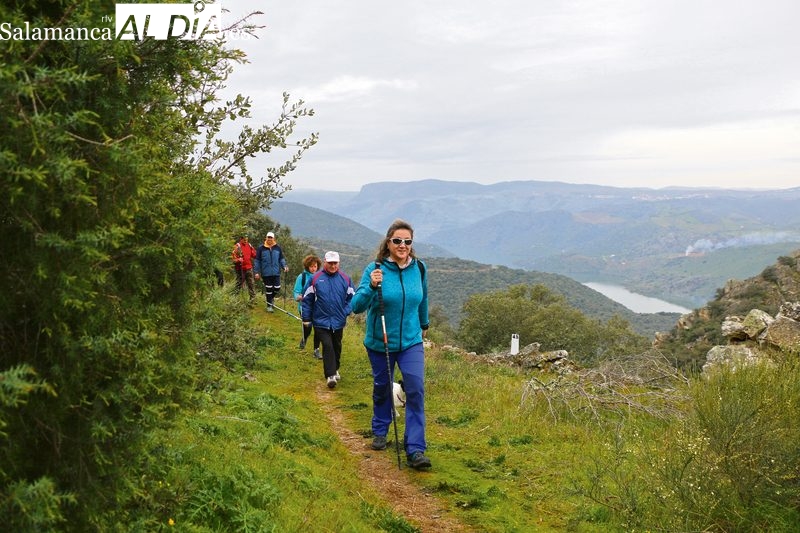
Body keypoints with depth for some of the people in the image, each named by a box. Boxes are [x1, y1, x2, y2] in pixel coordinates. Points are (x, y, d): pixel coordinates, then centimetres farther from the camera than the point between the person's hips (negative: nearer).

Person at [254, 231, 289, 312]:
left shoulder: (278, 248, 4)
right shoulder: (261, 248, -2)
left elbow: (281, 258, 12)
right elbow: (257, 261, 3)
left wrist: (284, 266, -6)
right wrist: (257, 272, 0)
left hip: (276, 272, 2)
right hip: (266, 273, -2)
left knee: (277, 288, 1)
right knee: (268, 289, 4)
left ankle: (271, 297, 33)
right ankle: (269, 305, 17)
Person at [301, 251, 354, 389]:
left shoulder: (345, 279, -2)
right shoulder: (315, 279, -7)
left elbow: (352, 297, 7)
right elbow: (307, 299, -1)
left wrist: (346, 311, -6)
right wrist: (306, 318, -1)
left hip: (338, 321, 3)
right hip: (321, 321, -3)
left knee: (336, 347, 16)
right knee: (327, 346, -12)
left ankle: (335, 370, 36)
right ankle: (330, 375, -11)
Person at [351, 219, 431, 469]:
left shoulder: (419, 268, -4)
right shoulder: (375, 269, -15)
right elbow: (357, 306, -21)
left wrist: (424, 324, 28)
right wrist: (371, 286, -38)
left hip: (411, 341, 1)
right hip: (380, 343, -1)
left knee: (416, 391, -11)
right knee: (382, 389, 17)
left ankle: (415, 449, -7)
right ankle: (380, 432, 42)